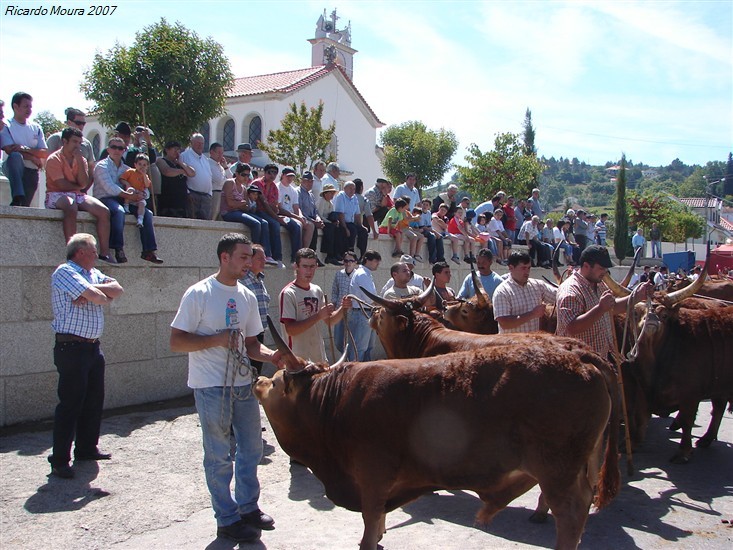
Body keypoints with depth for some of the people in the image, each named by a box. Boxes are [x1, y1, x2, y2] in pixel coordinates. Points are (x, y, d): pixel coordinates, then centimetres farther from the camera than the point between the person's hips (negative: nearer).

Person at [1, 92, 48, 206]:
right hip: (13, 168, -4)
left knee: (25, 205, -5)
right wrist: (35, 159, -10)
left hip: (31, 171, 4)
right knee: (15, 156, -37)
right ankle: (18, 198, -48)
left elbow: (45, 153, 6)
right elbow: (10, 150, -9)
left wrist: (26, 149, -11)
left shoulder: (36, 128, 16)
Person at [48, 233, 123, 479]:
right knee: (71, 403, -6)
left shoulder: (94, 273, 16)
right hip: (71, 347, -9)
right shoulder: (65, 272, -11)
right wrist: (105, 296, -1)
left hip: (93, 346, 9)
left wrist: (93, 292, -13)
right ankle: (59, 460, 2)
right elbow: (97, 297, -22)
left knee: (94, 399, 15)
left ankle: (87, 448, 28)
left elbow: (118, 289, 1)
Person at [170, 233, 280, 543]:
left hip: (243, 384, 7)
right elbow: (176, 342, -13)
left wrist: (272, 356, -7)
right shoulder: (199, 294, -11)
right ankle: (227, 520, 19)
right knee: (219, 456, 4)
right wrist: (218, 339, -22)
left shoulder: (247, 297, 8)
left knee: (251, 448, 15)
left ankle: (248, 506, 34)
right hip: (211, 387, -6)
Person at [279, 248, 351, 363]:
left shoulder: (317, 290, 9)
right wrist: (318, 316, -23)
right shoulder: (288, 293, -12)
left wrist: (342, 308, -5)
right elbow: (290, 330, -19)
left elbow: (329, 321, 13)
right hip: (299, 358, -7)